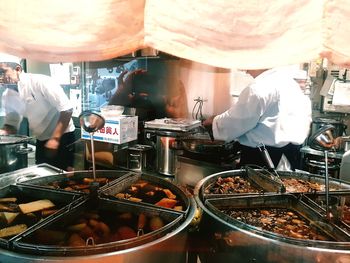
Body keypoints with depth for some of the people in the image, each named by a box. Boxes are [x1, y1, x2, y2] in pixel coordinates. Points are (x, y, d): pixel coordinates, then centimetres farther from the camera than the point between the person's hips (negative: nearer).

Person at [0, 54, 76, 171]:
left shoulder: (41, 82, -20)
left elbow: (67, 110, -22)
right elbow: (11, 125, 6)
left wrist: (55, 138, -24)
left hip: (62, 137, -6)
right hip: (41, 141, 7)